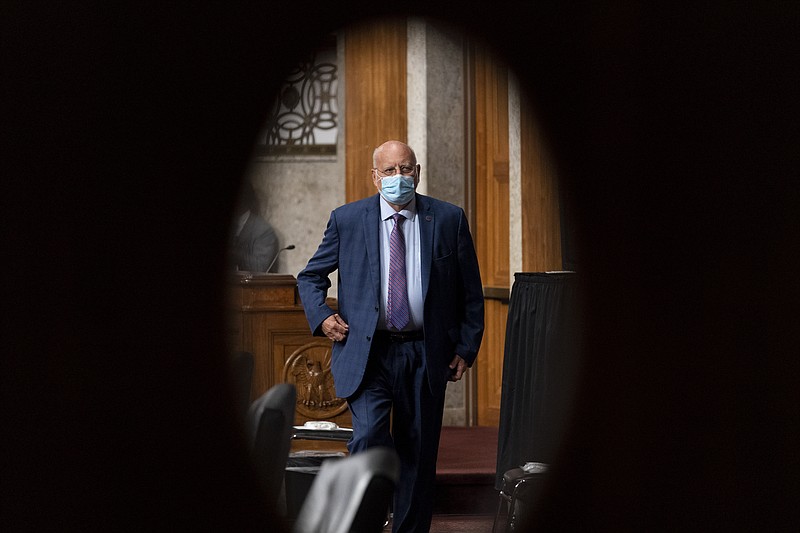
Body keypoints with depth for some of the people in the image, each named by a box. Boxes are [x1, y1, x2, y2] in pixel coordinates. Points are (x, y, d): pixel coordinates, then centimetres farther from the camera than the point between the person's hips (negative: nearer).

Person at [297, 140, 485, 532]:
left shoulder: (449, 219, 4)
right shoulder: (346, 219, 3)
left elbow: (471, 291, 10)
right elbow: (310, 277, 13)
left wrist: (466, 348, 3)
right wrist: (321, 317, -4)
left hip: (424, 355, 1)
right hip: (367, 353, -1)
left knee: (418, 453, 7)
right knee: (368, 438, -19)